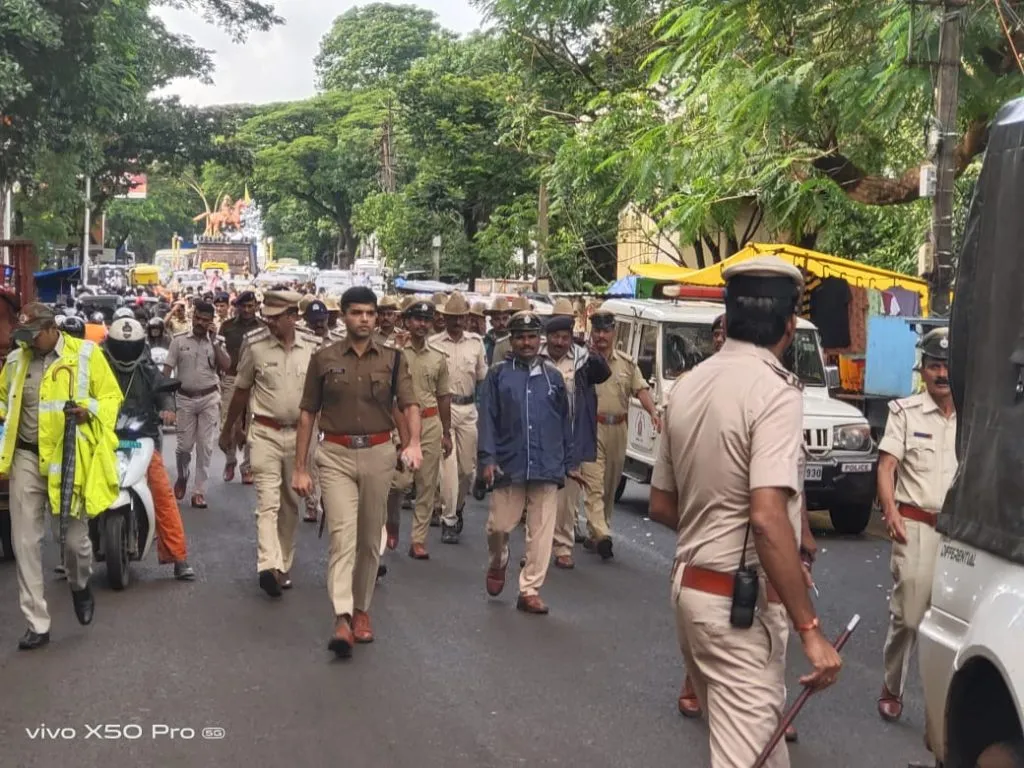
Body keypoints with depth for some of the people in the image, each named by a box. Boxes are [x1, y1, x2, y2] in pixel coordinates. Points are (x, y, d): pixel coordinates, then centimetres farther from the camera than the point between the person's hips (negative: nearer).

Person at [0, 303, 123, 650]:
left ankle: (80, 587, 42)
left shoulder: (85, 354, -4)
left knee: (75, 537, 6)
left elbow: (111, 396, -1)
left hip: (71, 457, -3)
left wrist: (89, 410, -21)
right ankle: (37, 624, 7)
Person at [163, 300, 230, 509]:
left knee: (205, 446, -1)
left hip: (209, 398, 0)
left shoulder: (215, 342, 5)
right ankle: (182, 477, 33)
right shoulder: (179, 340, 1)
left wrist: (214, 341, -11)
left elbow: (226, 366, -9)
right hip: (185, 398, 0)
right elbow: (167, 369, 0)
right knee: (184, 445, 4)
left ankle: (199, 491, 5)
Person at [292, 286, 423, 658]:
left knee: (370, 539, 11)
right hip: (336, 455, -2)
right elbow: (308, 414, 6)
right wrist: (300, 468, 2)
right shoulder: (324, 359, 2)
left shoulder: (393, 359, 5)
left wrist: (413, 443, -25)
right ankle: (342, 619, -20)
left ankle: (361, 610, 27)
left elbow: (409, 405, -4)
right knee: (342, 535, -13)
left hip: (378, 454, 2)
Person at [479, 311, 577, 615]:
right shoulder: (498, 373, 3)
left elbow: (565, 421, 13)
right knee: (499, 525, 2)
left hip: (547, 467, 2)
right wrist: (487, 458, -8)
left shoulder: (553, 376, 9)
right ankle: (498, 562, 34)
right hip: (509, 465, -1)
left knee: (541, 532, 2)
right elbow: (488, 418, 1)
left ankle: (530, 590, 11)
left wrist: (570, 463, 12)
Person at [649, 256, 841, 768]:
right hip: (741, 600, -8)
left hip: (691, 585, 8)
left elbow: (661, 506, 14)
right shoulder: (774, 391, -17)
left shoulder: (688, 386, 8)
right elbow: (768, 518, -28)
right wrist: (810, 630, -25)